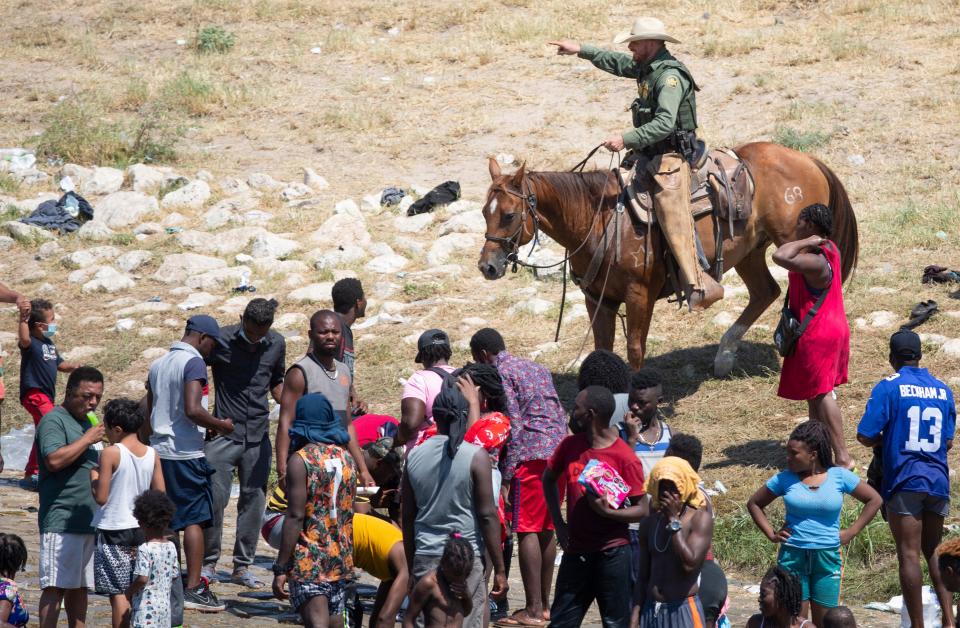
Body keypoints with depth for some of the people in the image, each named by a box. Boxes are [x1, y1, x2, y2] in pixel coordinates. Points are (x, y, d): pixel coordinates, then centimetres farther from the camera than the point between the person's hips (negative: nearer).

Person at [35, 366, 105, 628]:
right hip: (61, 520, -9)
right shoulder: (54, 420, -9)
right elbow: (54, 459, -24)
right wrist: (88, 439, -17)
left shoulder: (86, 422, 20)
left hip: (89, 520, 9)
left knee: (80, 586, 11)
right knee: (56, 586, -11)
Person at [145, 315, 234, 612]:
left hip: (158, 452, 8)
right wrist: (221, 425, -8)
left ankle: (170, 584, 16)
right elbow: (193, 410, -22)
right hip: (186, 453, -8)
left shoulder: (158, 365, 14)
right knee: (195, 519, -3)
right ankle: (193, 588, -5)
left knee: (168, 521, 13)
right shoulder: (194, 362, -11)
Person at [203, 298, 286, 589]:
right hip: (223, 434, -4)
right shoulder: (221, 340, -8)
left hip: (258, 436, 4)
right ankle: (208, 562, 8)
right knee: (215, 497, -7)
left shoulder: (276, 344, 5)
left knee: (254, 499, 5)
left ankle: (242, 566, 13)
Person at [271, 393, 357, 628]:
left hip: (309, 561, -7)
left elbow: (296, 516, -16)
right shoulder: (346, 458, 9)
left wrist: (281, 568, -13)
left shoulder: (301, 460, -11)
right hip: (340, 559, 7)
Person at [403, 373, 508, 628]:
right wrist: (499, 570, -2)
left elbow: (408, 517, 9)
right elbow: (487, 515, -8)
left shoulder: (415, 456, 4)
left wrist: (411, 567, 19)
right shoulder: (475, 456, -8)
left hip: (425, 559, 4)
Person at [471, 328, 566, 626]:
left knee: (527, 530, -6)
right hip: (558, 452, 8)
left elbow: (514, 426, -13)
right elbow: (559, 413, 19)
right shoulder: (538, 369, 21)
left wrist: (506, 479, -13)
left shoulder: (501, 374, -4)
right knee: (546, 528, 14)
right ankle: (544, 603, 19)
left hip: (530, 456, -8)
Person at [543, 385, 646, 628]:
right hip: (575, 551, 5)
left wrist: (606, 511, -27)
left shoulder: (624, 458, -13)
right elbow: (549, 480, 20)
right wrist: (559, 523, 10)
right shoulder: (570, 445, 4)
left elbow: (641, 510, -11)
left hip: (612, 553, -5)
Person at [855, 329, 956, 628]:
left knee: (909, 555, -3)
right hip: (938, 480, 5)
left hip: (903, 481, -5)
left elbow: (865, 436, -10)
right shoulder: (942, 390, 9)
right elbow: (947, 442, 13)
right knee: (934, 554, 16)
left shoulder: (889, 387, -6)